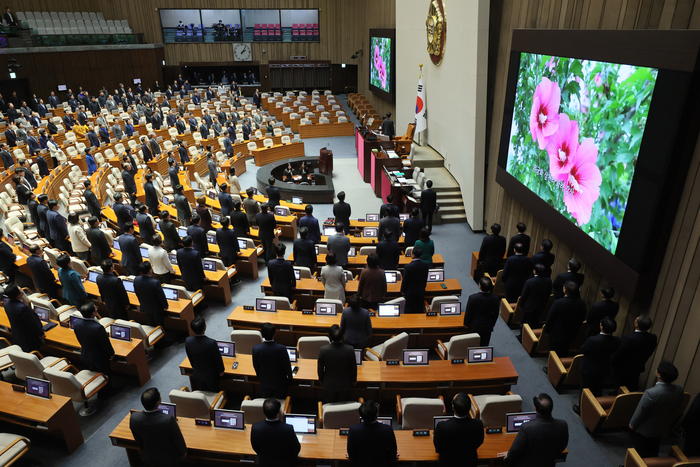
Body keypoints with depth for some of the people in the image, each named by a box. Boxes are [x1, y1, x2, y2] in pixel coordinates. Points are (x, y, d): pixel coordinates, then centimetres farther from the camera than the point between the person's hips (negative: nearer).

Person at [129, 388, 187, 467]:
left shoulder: (134, 418, -26)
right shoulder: (169, 420, -38)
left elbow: (138, 440, -5)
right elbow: (178, 440, -19)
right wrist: (183, 452, 2)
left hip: (149, 459, 3)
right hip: (169, 459, -3)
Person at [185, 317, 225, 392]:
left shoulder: (188, 341, -21)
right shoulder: (211, 343, -34)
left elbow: (190, 358, -2)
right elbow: (218, 358, -18)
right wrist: (221, 370, 1)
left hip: (197, 374, 4)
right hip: (211, 374, -3)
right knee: (214, 393, 22)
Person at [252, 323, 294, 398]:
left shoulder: (256, 349, -24)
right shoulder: (282, 348, -31)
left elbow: (256, 366, -7)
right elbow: (287, 365, -16)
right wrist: (289, 377, 5)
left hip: (264, 381, 2)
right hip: (279, 382, -2)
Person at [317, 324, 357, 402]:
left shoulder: (323, 350, -26)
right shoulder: (350, 349, -25)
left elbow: (320, 368, -10)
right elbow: (353, 367, -9)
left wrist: (321, 380, 10)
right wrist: (354, 380, 11)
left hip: (328, 384, 0)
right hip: (344, 384, 1)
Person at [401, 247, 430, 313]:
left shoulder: (408, 267, -26)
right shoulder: (426, 265, -12)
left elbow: (405, 280, -15)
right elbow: (426, 279, 3)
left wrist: (403, 291, 1)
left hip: (410, 292, -4)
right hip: (421, 291, 4)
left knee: (409, 309, 12)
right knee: (419, 309, 18)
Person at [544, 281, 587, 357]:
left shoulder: (558, 303, -30)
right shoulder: (581, 303, -17)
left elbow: (550, 318, -17)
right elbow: (581, 319, 0)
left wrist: (547, 330, 0)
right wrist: (575, 330, 17)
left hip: (556, 334, -4)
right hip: (570, 335, 4)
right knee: (563, 354, 24)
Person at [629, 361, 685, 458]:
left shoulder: (651, 393, -39)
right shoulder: (679, 389, -21)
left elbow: (640, 412, -24)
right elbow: (676, 408, -1)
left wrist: (632, 424, -4)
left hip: (644, 430, -6)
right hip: (663, 429, 6)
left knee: (641, 453, 17)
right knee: (653, 452, 29)